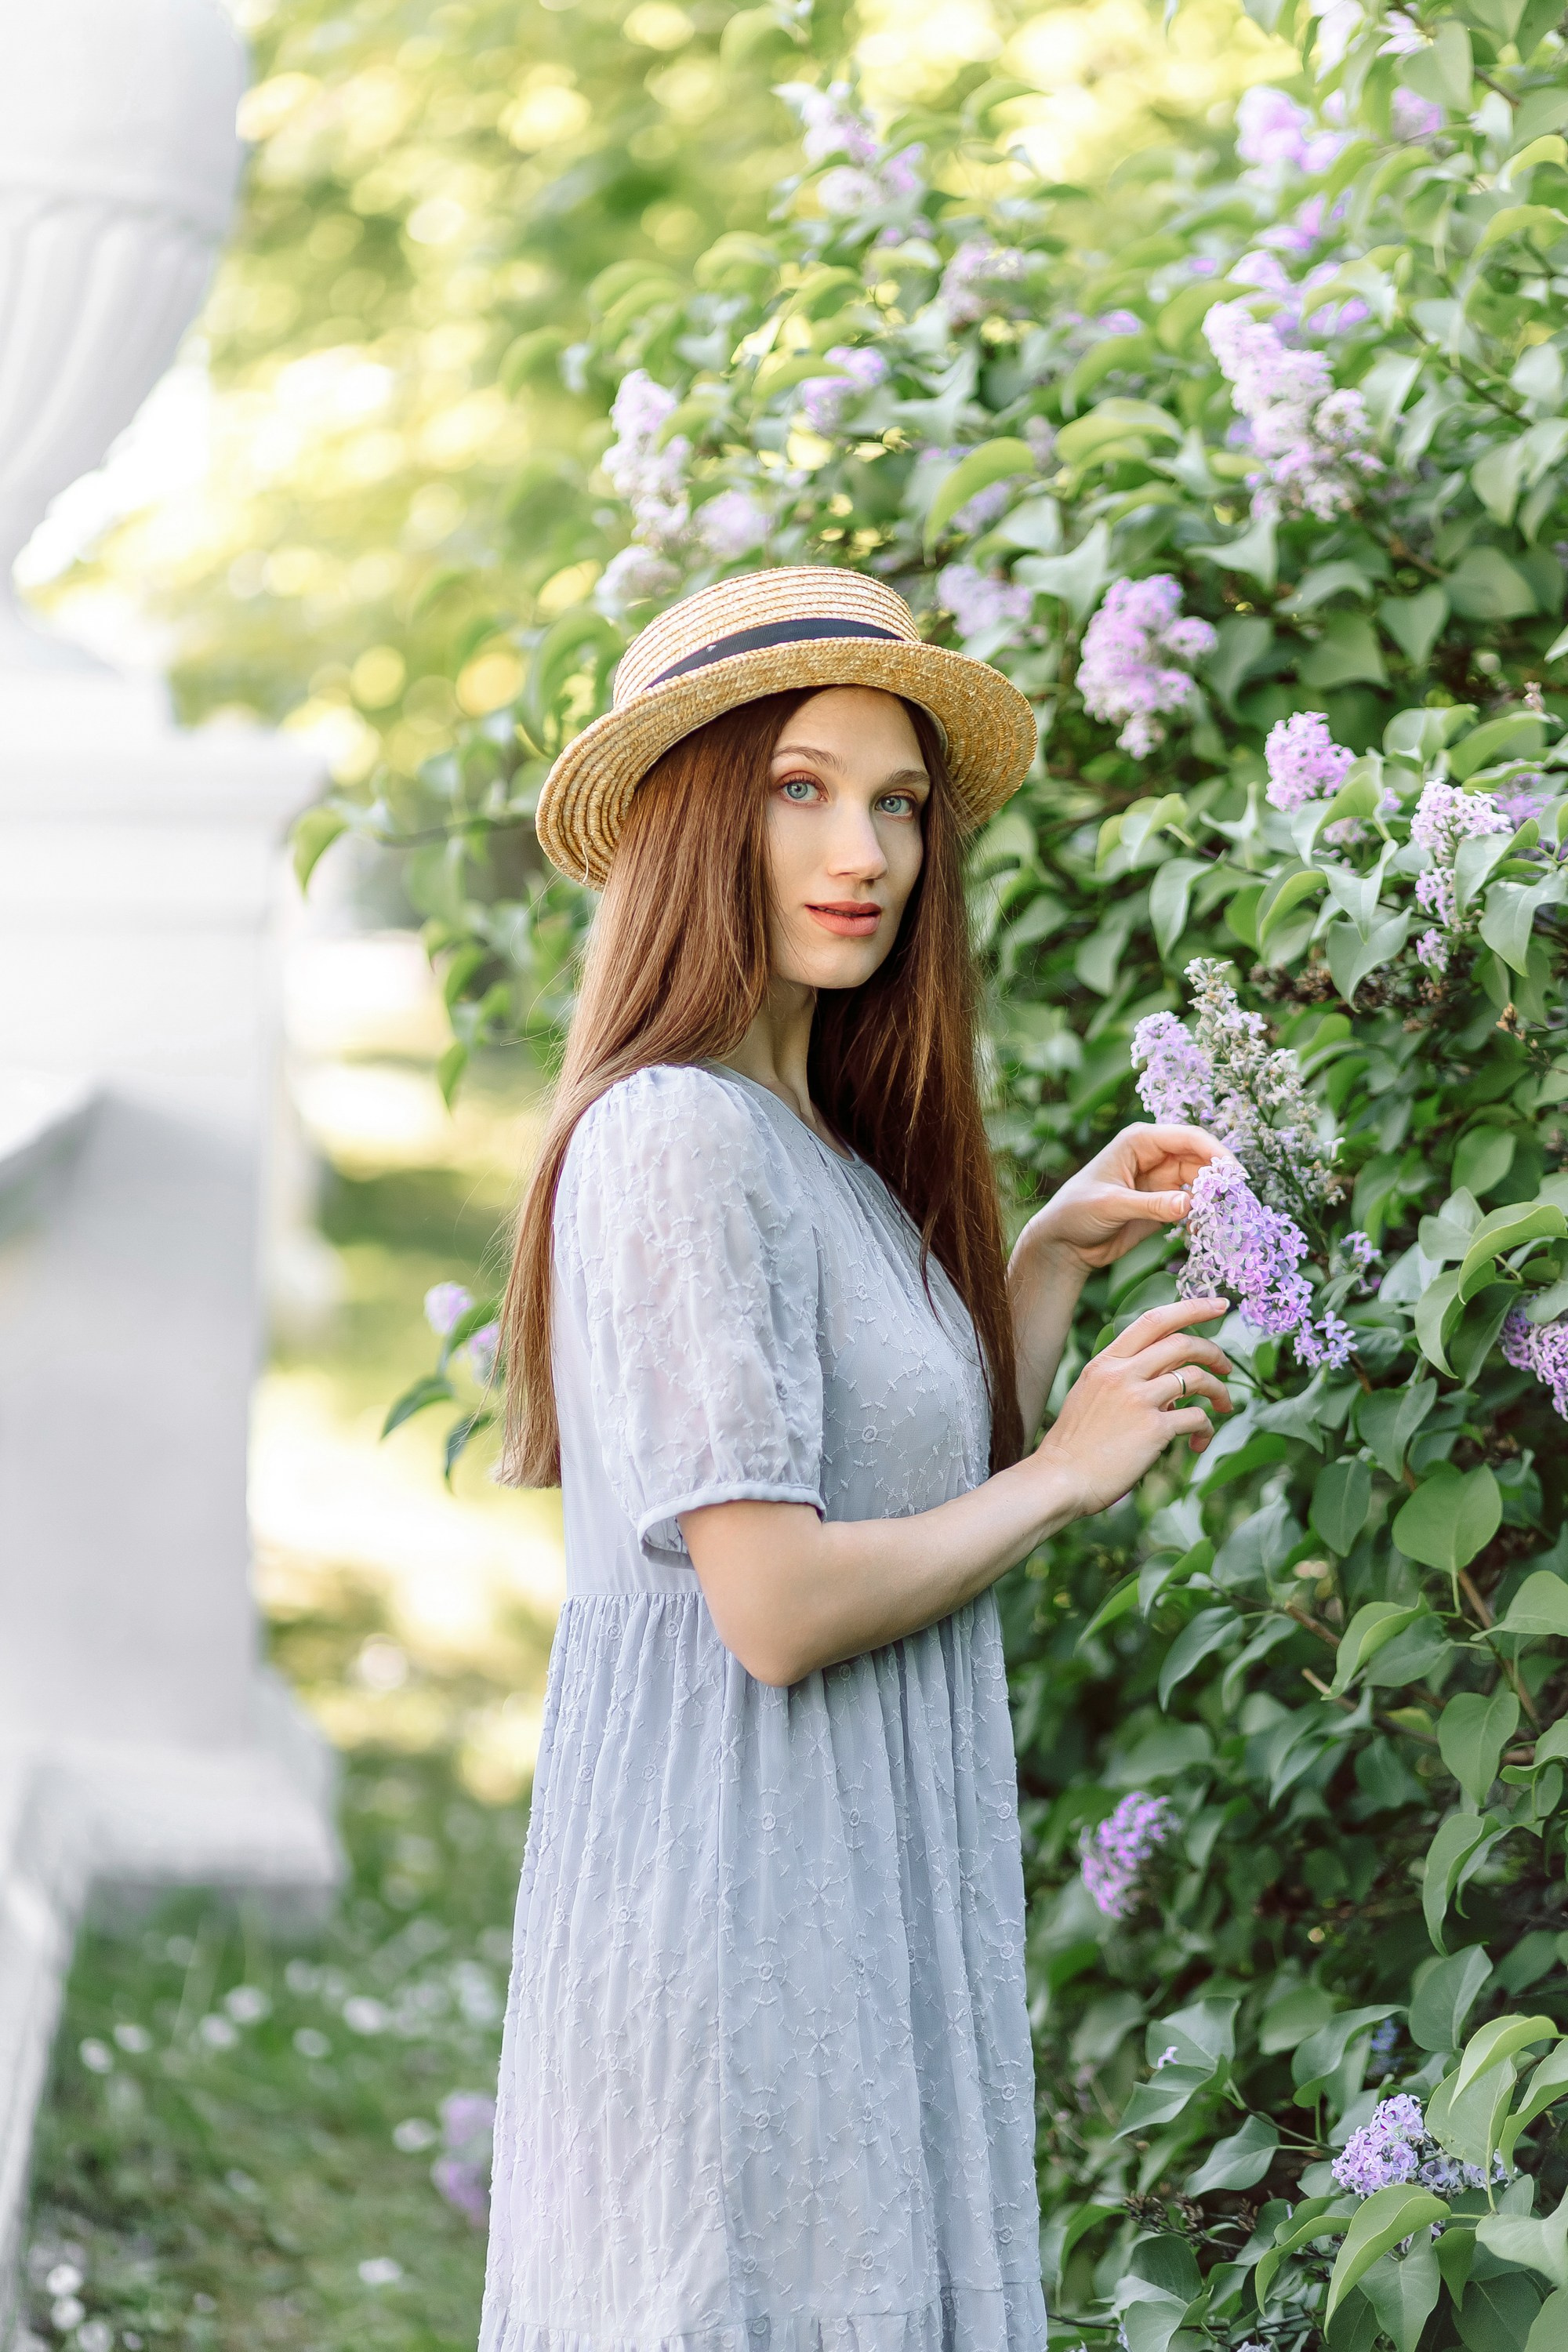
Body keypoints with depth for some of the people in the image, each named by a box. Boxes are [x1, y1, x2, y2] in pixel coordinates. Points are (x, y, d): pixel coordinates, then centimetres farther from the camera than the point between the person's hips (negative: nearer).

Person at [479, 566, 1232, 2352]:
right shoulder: (681, 1135, -16)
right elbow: (775, 1601, -21)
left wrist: (1056, 1255, 12)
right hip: (742, 1924, -9)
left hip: (866, 1921, 9)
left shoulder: (828, 1148, 14)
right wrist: (1072, 1468, -8)